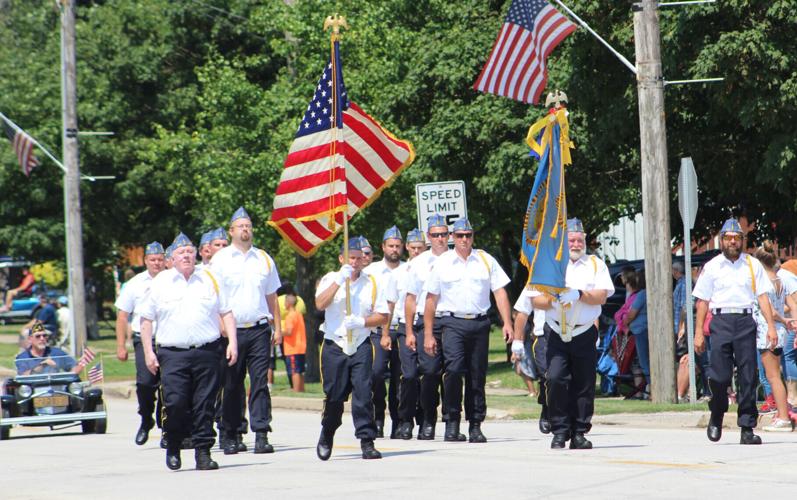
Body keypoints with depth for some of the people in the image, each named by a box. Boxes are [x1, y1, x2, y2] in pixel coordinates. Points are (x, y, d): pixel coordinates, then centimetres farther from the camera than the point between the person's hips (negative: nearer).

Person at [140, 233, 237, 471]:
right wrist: (148, 352, 3)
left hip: (207, 352, 1)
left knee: (204, 405, -1)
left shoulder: (210, 279, 12)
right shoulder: (160, 283, 8)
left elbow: (226, 312, 15)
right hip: (173, 354, -1)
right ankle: (173, 447, 10)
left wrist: (232, 342, 3)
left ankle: (203, 452, 5)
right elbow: (147, 319, 10)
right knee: (175, 403, -11)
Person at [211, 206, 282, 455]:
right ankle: (231, 436, 10)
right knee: (232, 386, 2)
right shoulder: (220, 259, 4)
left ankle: (261, 435, -9)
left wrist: (277, 327, 13)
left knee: (260, 383, -6)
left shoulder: (264, 259, 13)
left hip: (259, 329, 2)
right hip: (231, 330, -2)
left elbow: (271, 296, 18)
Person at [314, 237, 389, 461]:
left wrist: (362, 322, -10)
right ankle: (326, 437, 27)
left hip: (361, 345, 0)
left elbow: (383, 316, 7)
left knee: (363, 393, -10)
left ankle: (367, 441, -9)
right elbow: (320, 304, -14)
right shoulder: (330, 279, 5)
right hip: (334, 345, 0)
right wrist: (339, 279, -19)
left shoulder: (371, 283, 8)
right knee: (334, 396, 4)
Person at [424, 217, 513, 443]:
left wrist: (507, 323, -4)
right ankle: (452, 421, -9)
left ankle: (475, 426, 11)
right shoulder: (442, 263, 7)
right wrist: (428, 334, 6)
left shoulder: (486, 260, 10)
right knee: (453, 369, -19)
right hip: (453, 323, -2)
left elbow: (500, 292, 8)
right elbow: (431, 300, 9)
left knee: (478, 375, 3)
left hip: (479, 323, 2)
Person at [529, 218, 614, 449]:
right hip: (557, 333, 0)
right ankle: (560, 431, -5)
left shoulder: (596, 264, 10)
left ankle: (579, 433, 10)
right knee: (555, 379, -14)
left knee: (584, 384, 0)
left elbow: (602, 296, -2)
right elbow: (536, 300, 8)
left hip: (585, 332, 0)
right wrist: (553, 300, -12)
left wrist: (579, 294, -18)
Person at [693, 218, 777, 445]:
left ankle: (747, 428, -1)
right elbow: (702, 301, 8)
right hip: (721, 321, -1)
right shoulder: (711, 267, 9)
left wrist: (771, 326, -1)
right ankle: (716, 418, 18)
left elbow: (762, 296, 9)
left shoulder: (752, 264, 11)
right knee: (719, 375, -7)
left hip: (745, 321, 1)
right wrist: (698, 333, 2)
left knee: (748, 376, -3)